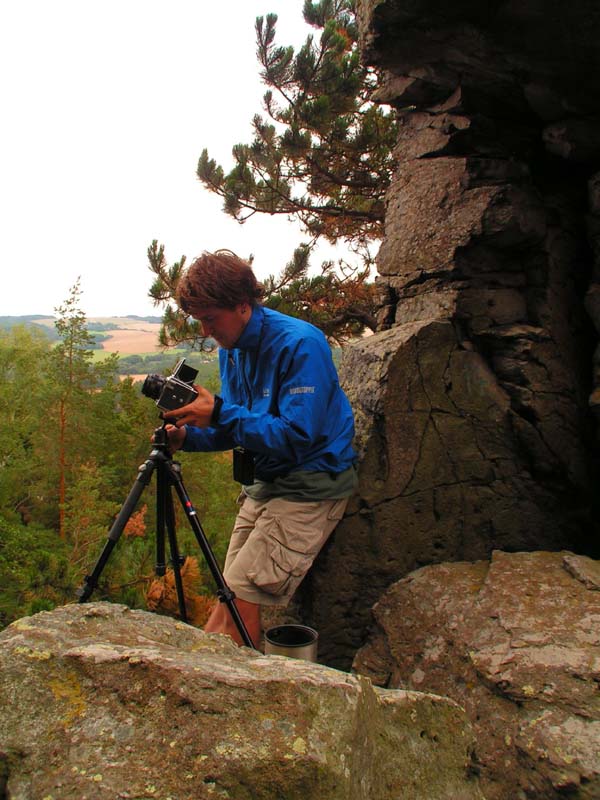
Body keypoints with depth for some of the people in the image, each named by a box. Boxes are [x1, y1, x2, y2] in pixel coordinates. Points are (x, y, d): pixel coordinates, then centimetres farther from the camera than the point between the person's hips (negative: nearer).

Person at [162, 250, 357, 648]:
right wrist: (188, 436, -7)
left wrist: (220, 412, -29)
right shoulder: (232, 348, 6)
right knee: (231, 590, 8)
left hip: (312, 484, -8)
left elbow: (297, 436, -26)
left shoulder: (300, 344, -21)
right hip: (263, 482, 8)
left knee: (242, 593, -9)